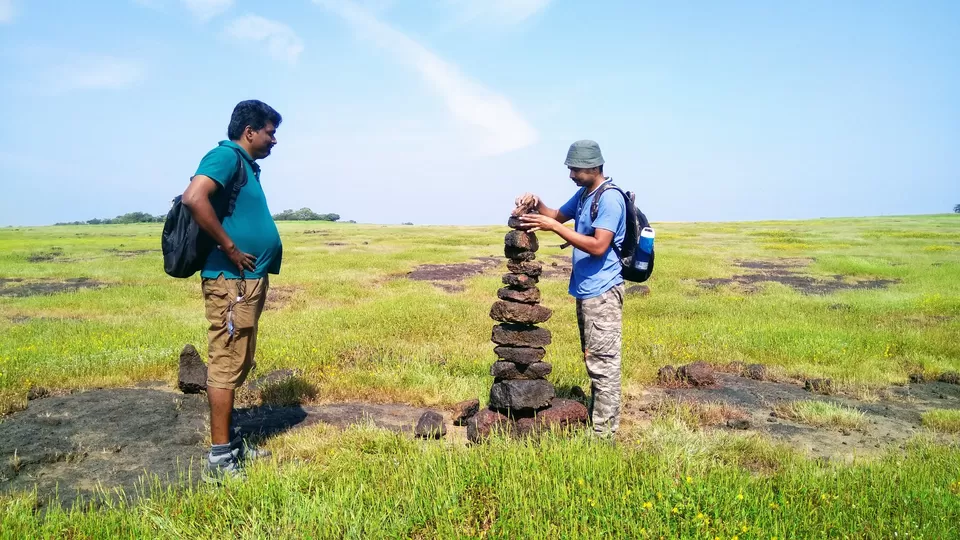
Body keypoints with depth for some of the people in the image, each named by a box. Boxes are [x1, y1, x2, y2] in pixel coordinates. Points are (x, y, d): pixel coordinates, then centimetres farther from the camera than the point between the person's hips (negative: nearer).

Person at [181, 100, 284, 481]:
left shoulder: (247, 164, 19)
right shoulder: (227, 156, -10)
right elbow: (194, 198, -27)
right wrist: (230, 249, -21)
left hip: (250, 279, 10)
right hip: (231, 280, -10)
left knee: (237, 365, 15)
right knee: (226, 364, -6)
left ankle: (230, 444, 26)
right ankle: (219, 460, 2)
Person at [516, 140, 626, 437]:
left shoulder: (610, 198, -17)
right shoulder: (583, 194, 12)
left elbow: (598, 246, -25)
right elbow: (558, 215, 24)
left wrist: (554, 227, -24)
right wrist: (536, 204, 2)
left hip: (602, 292, -10)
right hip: (585, 290, 10)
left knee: (603, 363, -5)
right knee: (593, 360, 17)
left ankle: (604, 432, 2)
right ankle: (596, 418, 28)